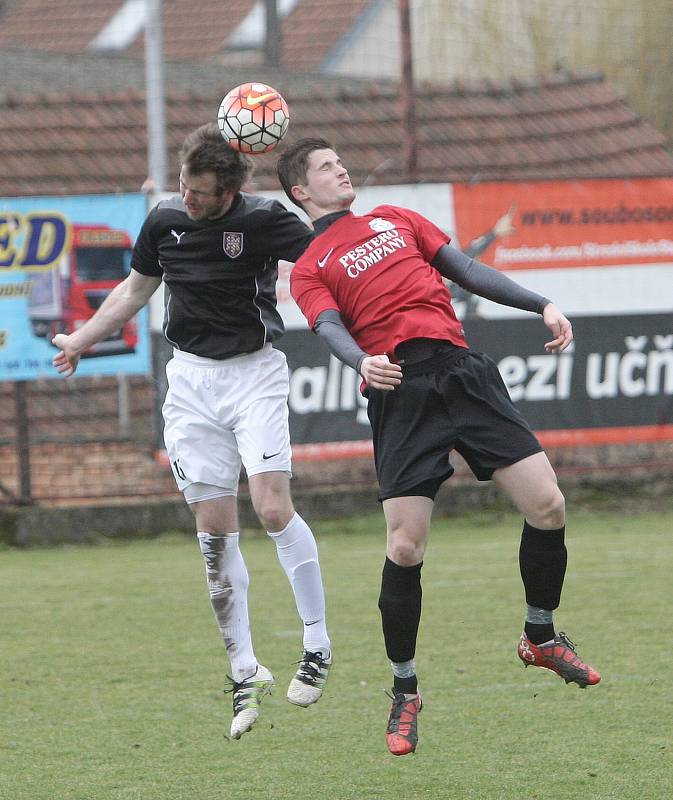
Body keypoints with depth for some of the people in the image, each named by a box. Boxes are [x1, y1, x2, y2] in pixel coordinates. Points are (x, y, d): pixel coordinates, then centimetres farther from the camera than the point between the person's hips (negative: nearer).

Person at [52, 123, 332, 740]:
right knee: (215, 528, -1)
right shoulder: (165, 221, 2)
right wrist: (81, 341, 23)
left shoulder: (263, 220, -11)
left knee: (274, 509, -18)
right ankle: (245, 670, 5)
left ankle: (317, 643, -4)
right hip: (191, 379, 4)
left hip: (255, 372, -4)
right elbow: (136, 289, 19)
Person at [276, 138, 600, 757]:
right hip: (400, 391, -4)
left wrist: (541, 306, 12)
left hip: (463, 371, 4)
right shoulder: (309, 269, 13)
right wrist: (363, 363, -29)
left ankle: (540, 638, 18)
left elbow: (467, 270, 24)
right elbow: (330, 327, -6)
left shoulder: (395, 219, 27)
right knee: (405, 547, -12)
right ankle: (405, 692, 6)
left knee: (547, 505, -6)